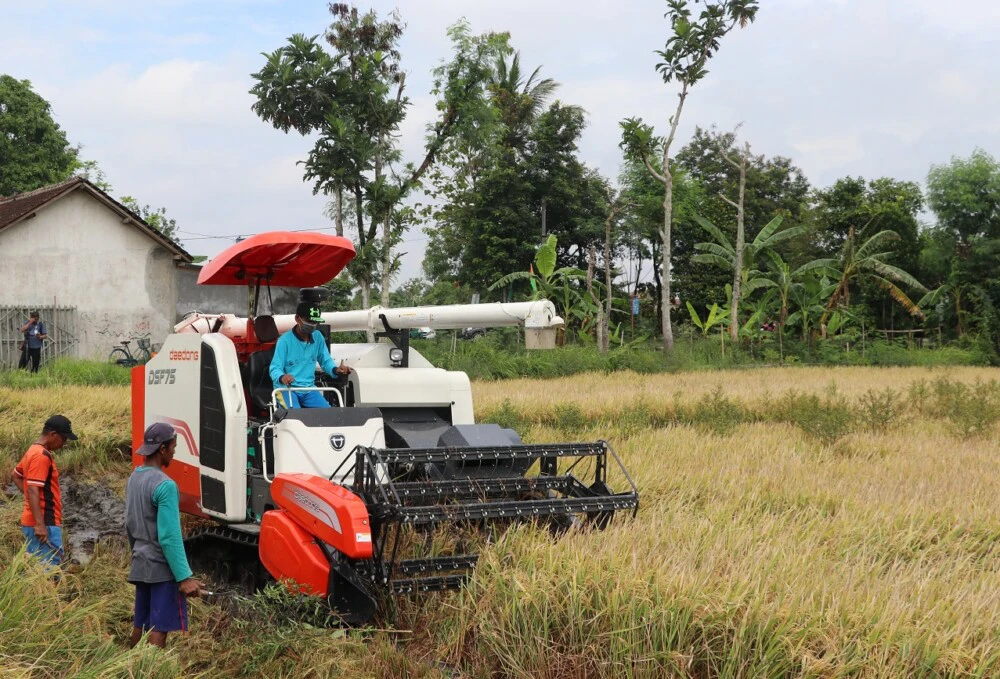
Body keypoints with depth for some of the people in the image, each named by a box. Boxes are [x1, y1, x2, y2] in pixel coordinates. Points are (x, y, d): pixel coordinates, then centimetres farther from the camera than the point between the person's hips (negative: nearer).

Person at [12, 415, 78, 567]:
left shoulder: (34, 451, 14)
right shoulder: (41, 456, -16)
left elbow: (16, 475, 27)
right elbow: (33, 490, -23)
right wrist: (40, 524, -27)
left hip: (41, 522, 10)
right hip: (45, 523, -10)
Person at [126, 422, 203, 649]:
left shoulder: (133, 478, 8)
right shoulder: (165, 485, -19)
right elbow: (170, 538, -21)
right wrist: (185, 577, -19)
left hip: (140, 566, 8)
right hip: (163, 568, -8)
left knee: (139, 625, 14)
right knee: (159, 628, -4)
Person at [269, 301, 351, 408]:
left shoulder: (318, 337, 5)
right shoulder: (285, 340, -12)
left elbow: (325, 361, 14)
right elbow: (275, 368, -12)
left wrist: (335, 370, -9)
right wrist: (281, 377, -37)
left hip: (308, 388, 5)